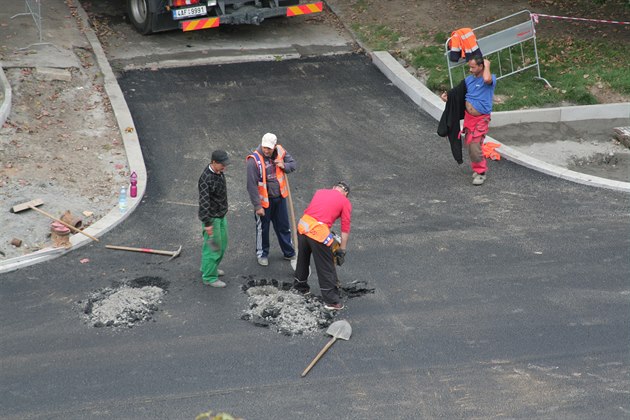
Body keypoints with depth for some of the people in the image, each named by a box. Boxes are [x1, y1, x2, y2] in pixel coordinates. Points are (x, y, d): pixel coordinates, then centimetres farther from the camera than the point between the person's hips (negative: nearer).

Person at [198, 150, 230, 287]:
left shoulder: (218, 172, 1)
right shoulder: (206, 179, -28)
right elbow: (204, 202, -28)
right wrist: (207, 223, -27)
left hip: (221, 215, 10)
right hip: (212, 217, -10)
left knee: (222, 243, 21)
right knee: (213, 247, -1)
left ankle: (208, 268, 38)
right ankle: (209, 277, 12)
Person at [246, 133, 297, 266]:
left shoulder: (280, 152, -10)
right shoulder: (254, 160, -25)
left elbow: (293, 164, 7)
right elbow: (252, 185, -22)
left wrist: (285, 166, -18)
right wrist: (257, 206, -19)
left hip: (280, 197, 5)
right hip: (264, 200, -5)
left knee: (284, 226, 19)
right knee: (262, 229, 14)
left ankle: (289, 253, 36)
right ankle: (262, 254, 34)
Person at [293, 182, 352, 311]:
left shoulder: (320, 192, 21)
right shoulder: (345, 203, 8)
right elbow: (345, 229, 6)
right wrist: (342, 250, 11)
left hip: (302, 225, 5)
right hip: (318, 231, -5)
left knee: (303, 259, 27)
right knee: (326, 267, 5)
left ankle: (300, 286, 45)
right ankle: (331, 300, 8)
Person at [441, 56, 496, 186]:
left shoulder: (491, 78, -12)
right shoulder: (469, 79, 7)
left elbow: (487, 79, -37)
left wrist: (487, 65, -20)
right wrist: (448, 98, -3)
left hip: (481, 119, -7)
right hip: (468, 117, 7)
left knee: (475, 147, -13)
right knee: (469, 145, 15)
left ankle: (481, 172, 4)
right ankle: (478, 167, 35)